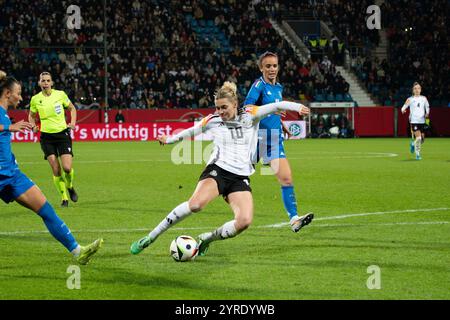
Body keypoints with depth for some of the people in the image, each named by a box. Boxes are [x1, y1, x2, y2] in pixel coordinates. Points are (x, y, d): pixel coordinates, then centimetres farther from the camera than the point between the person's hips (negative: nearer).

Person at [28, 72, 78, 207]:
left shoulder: (60, 94, -3)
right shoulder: (35, 99, -1)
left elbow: (72, 108, 12)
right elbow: (31, 115, 16)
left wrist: (73, 123, -2)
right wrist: (33, 127, -3)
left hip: (63, 134, -1)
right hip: (46, 136, 1)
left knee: (67, 168, -11)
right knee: (56, 170, -8)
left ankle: (70, 187, 21)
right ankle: (64, 198, 6)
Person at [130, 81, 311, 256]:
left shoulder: (249, 116, 3)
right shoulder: (213, 121, 7)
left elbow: (275, 106, -9)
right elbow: (192, 131, 26)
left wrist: (297, 107, -25)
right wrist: (171, 139, 34)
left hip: (241, 178, 1)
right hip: (217, 170, -1)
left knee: (244, 221, -22)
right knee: (196, 204, -31)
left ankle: (206, 239, 4)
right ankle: (151, 237, -20)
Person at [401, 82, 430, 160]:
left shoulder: (424, 98, 7)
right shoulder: (410, 99, -1)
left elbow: (427, 107, 18)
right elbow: (404, 107, 0)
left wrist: (427, 114, -1)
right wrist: (403, 110, -23)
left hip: (422, 121, 4)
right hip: (414, 121, -4)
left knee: (422, 139, 5)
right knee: (418, 137, -15)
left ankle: (413, 144, 37)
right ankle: (417, 154, 1)